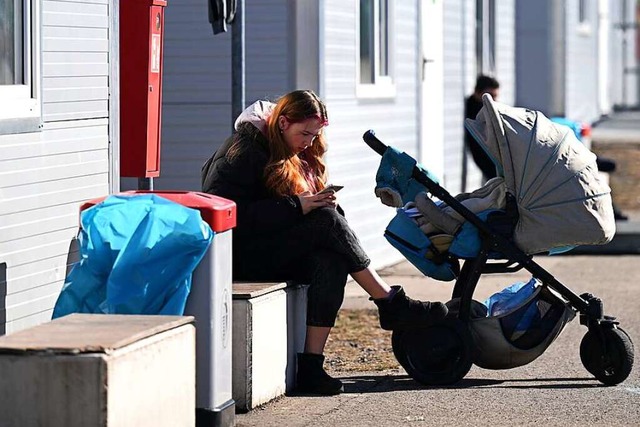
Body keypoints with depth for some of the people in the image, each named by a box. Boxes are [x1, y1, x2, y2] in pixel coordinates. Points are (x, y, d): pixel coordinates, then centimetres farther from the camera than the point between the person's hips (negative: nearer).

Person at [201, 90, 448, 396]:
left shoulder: (300, 157, 17)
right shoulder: (243, 151, -12)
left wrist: (322, 204, -4)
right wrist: (294, 207, -25)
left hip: (280, 254, 8)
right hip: (243, 255, -8)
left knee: (332, 260, -27)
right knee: (327, 221, -26)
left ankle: (311, 365, -35)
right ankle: (391, 305, -19)